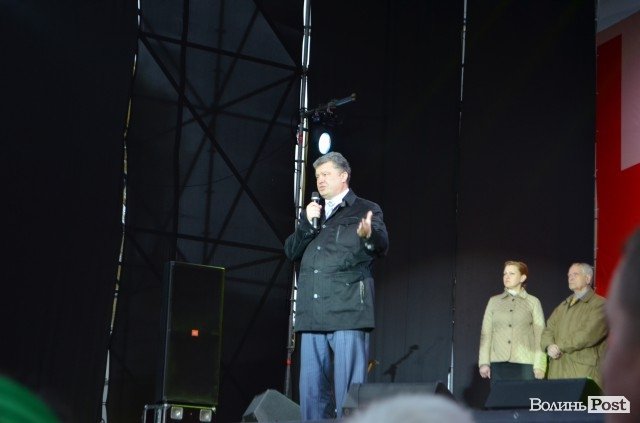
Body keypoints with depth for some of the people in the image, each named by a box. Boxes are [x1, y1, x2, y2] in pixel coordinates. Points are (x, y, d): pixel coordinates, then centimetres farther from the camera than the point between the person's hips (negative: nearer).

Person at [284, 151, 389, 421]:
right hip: (312, 316, 6)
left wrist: (370, 235, -33)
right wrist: (306, 224, -1)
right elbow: (291, 252, 16)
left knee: (349, 390, -8)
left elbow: (382, 246, -9)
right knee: (311, 389, 5)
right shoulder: (313, 215, 23)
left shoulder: (366, 211, 6)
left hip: (347, 313, -5)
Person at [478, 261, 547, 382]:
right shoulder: (494, 301, 13)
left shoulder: (533, 302, 7)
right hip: (498, 363, 2)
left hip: (525, 363, -2)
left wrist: (539, 366, -5)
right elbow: (486, 333, 10)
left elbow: (540, 335, 3)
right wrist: (484, 362, 1)